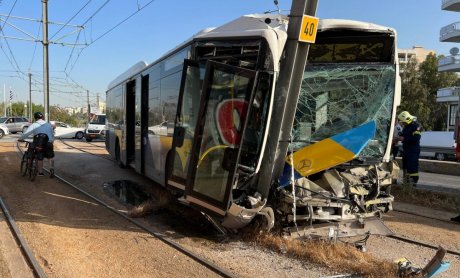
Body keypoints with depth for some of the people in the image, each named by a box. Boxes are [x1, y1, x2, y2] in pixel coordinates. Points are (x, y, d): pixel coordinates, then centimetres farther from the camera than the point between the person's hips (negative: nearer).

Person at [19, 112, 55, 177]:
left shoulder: (34, 125, -3)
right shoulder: (49, 124, 7)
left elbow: (26, 134, -8)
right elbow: (52, 135, 13)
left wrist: (20, 139, 9)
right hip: (48, 144, 2)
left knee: (39, 158, 14)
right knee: (50, 157, 19)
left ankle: (40, 172, 22)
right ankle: (51, 168, 0)